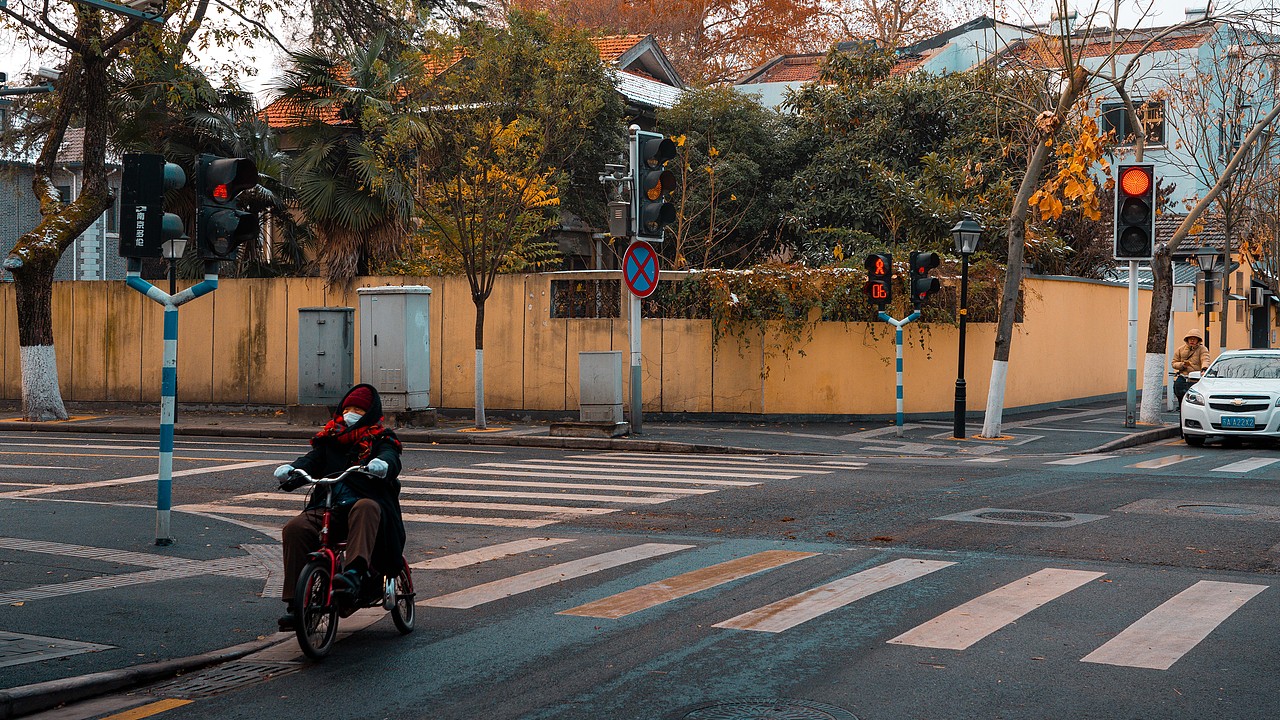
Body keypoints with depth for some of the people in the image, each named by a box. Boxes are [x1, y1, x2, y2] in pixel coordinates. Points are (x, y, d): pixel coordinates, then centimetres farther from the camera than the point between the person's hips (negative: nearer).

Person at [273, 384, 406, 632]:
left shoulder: (380, 439, 14)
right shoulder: (329, 439, 24)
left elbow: (391, 458, -8)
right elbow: (312, 461, 9)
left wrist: (382, 464, -33)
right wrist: (291, 470, -14)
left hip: (363, 502, -3)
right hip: (326, 507, 3)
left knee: (366, 508, -39)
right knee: (295, 529, -24)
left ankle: (355, 573, -58)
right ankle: (295, 601, -23)